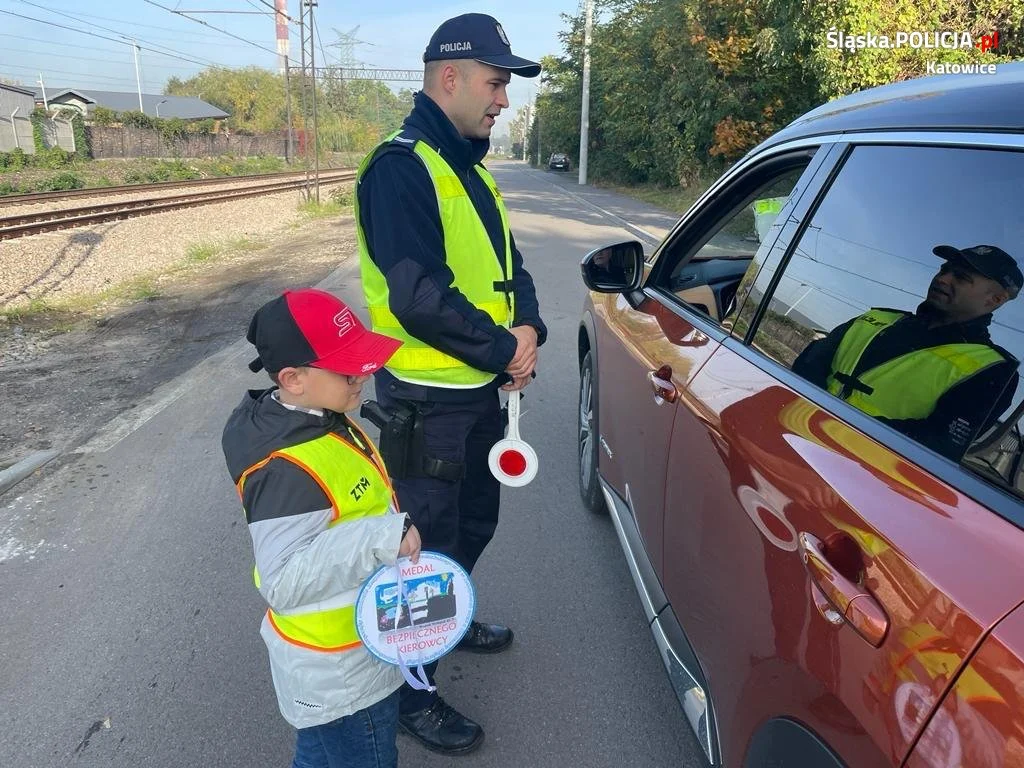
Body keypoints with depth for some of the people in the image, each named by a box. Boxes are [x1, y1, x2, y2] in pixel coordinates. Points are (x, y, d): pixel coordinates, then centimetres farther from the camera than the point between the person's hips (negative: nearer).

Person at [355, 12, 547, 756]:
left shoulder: (472, 170, 13)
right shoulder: (400, 167, -18)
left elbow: (506, 262, 12)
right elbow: (419, 296, -27)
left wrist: (526, 328, -8)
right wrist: (506, 350, -17)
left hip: (480, 390, 9)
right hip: (427, 399, -9)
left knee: (475, 522, 24)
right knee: (427, 545, 5)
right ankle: (411, 691, 25)